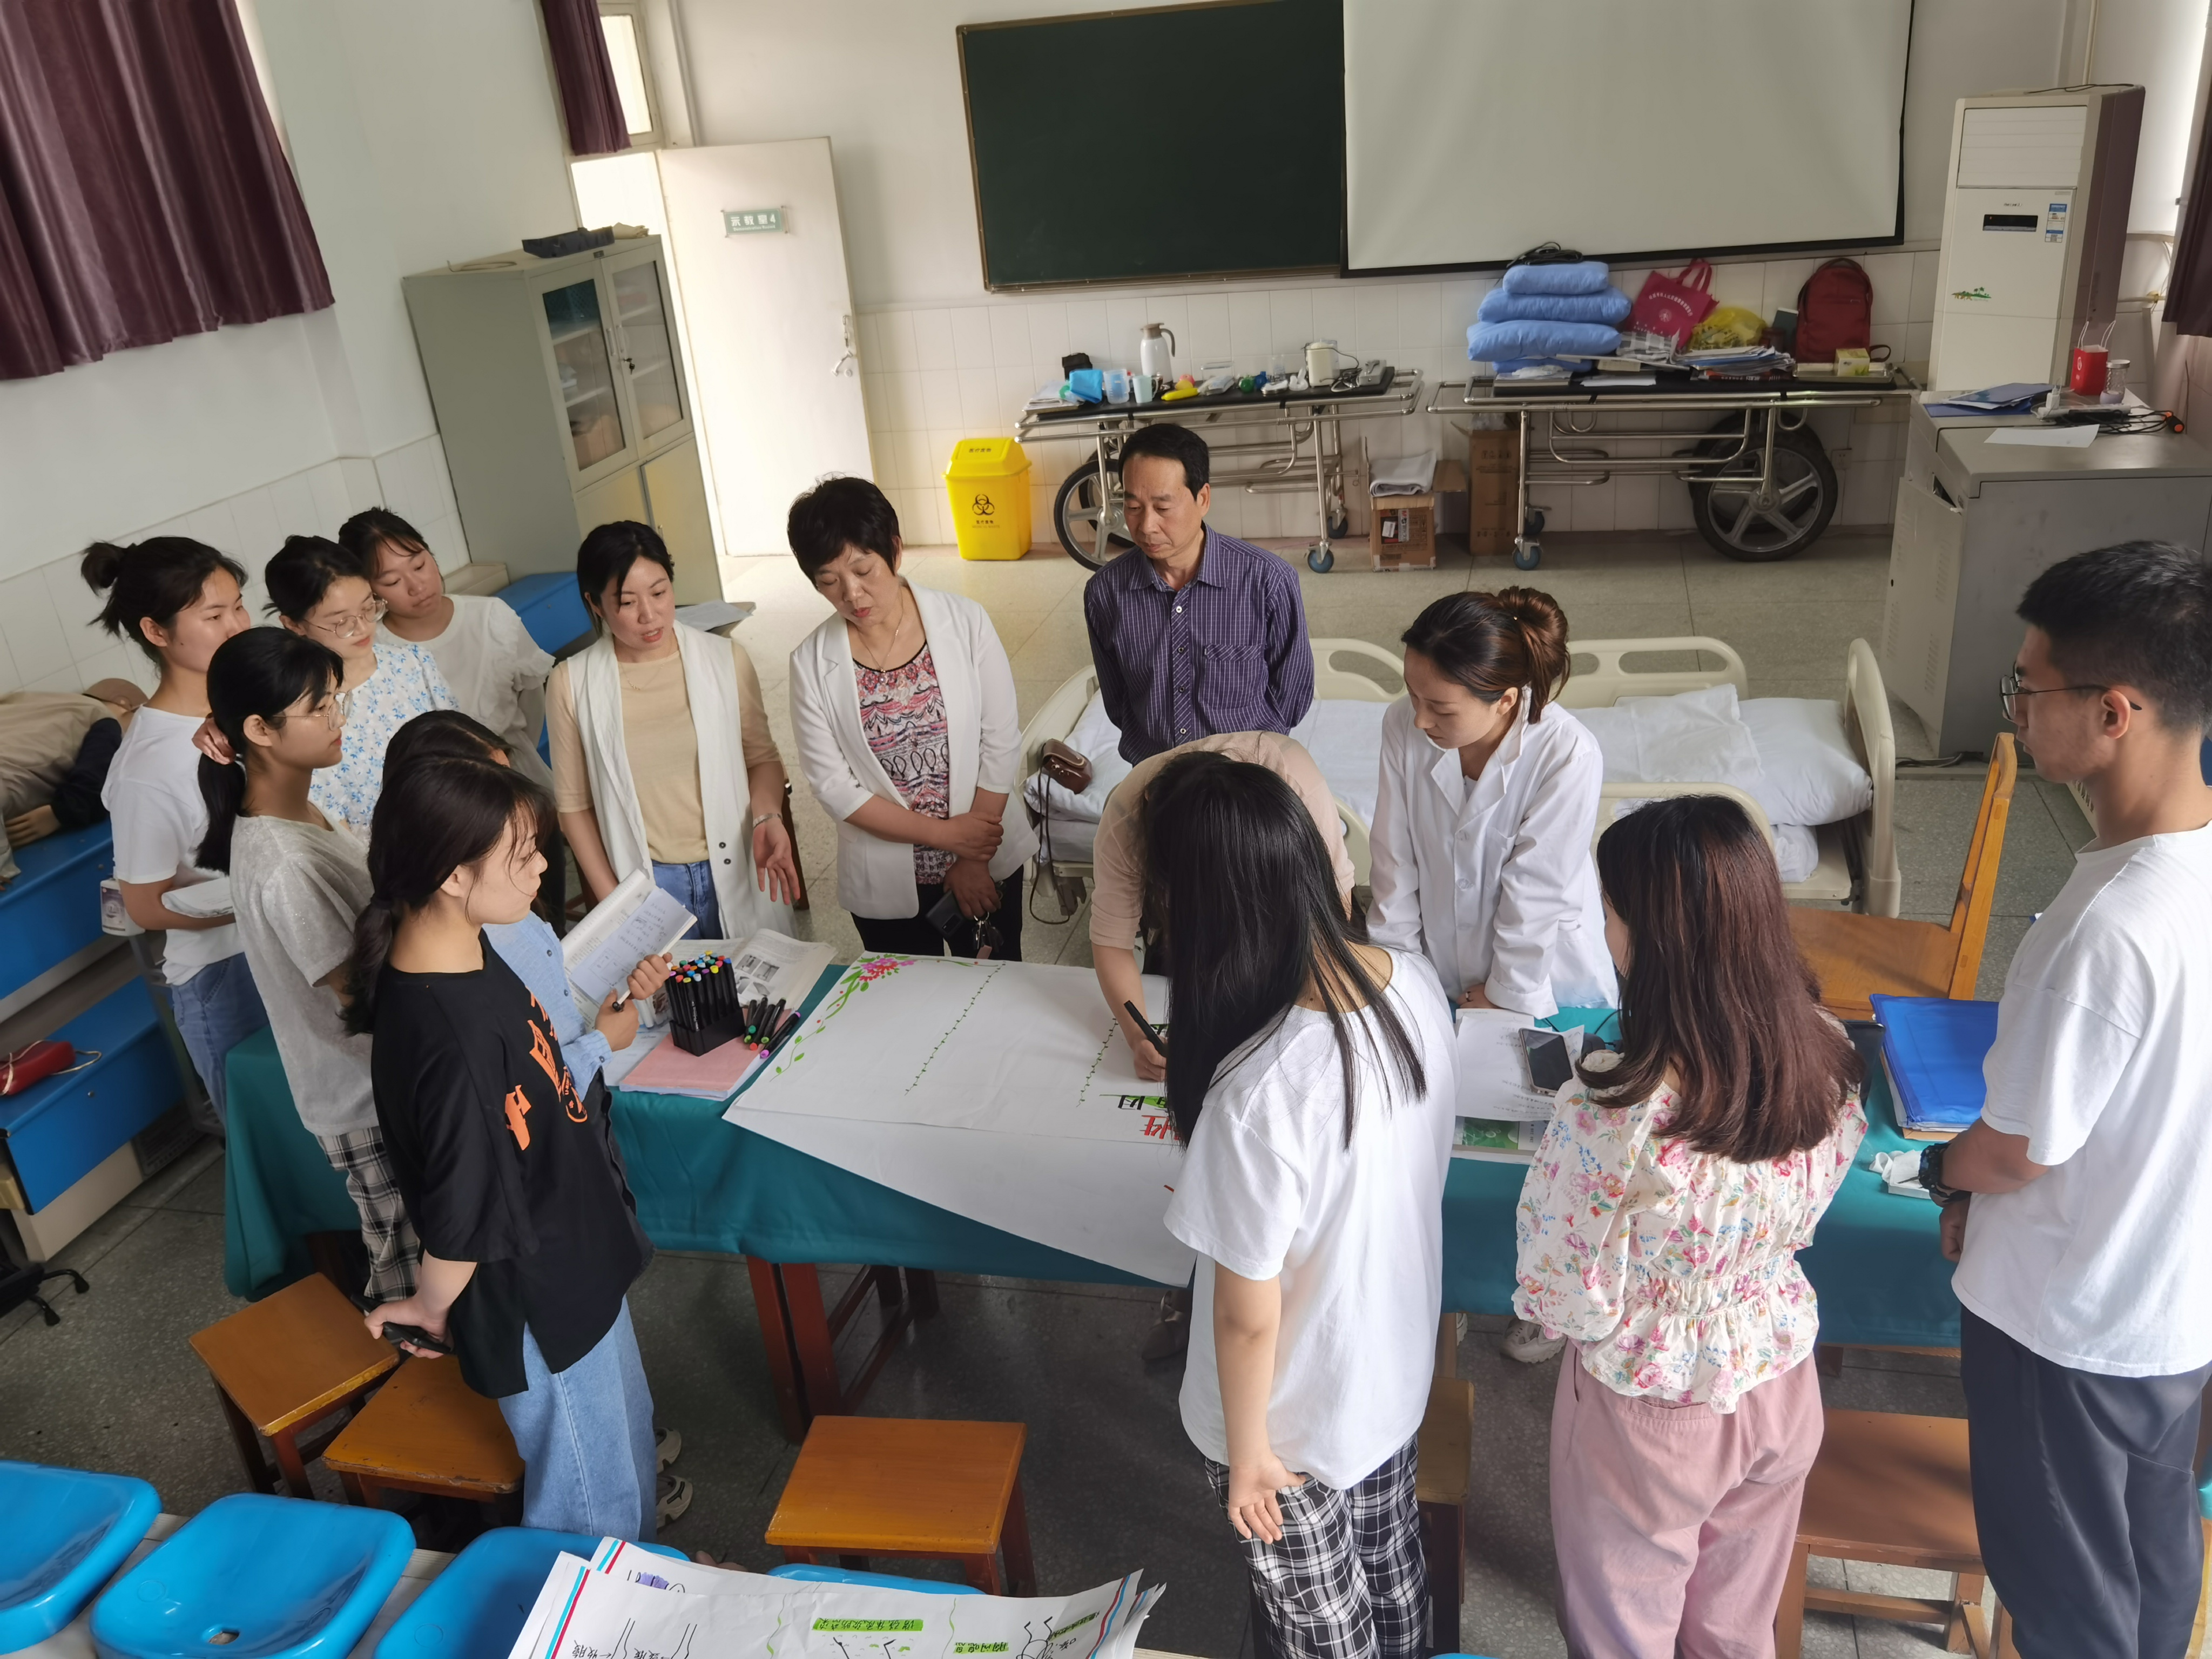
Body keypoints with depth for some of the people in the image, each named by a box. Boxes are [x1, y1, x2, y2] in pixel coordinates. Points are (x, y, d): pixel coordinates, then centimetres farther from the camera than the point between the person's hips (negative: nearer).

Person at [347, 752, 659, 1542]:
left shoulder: (471, 954, -8)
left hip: (582, 1261, 9)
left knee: (626, 1436, 31)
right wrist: (432, 1309, -10)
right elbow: (462, 1218, -25)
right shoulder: (443, 1040, -37)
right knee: (592, 1513, 15)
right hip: (538, 1312, -9)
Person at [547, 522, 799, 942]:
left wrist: (767, 818, -15)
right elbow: (575, 803, 1)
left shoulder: (725, 659, -7)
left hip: (736, 872, 1)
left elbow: (761, 756, 5)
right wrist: (611, 902, -1)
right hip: (645, 884, 0)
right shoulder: (572, 684, -7)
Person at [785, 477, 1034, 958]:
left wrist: (974, 860, -10)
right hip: (886, 884, 0)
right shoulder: (813, 663, -10)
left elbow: (1001, 744, -9)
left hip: (987, 863, 0)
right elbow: (833, 786, -10)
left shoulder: (966, 623, -11)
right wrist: (945, 834, -15)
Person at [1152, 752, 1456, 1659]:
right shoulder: (1414, 982, -18)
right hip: (1399, 1365, 6)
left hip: (1300, 1421, -6)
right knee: (1391, 1561, 33)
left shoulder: (1256, 1097, -40)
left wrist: (1244, 1453, -8)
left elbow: (1249, 1318, -26)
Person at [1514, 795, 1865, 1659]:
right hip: (1781, 1383, 5)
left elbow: (1561, 1298, -22)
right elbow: (1800, 1218, 0)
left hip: (1651, 1412, -5)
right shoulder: (1827, 1055, -16)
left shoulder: (1611, 1116, -36)